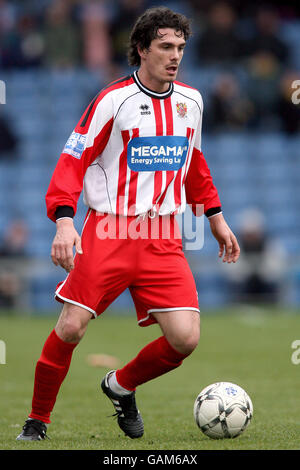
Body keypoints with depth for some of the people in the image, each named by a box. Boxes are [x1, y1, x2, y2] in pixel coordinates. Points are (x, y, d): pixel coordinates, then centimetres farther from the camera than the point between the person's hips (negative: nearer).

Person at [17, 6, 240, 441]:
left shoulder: (190, 101, 11)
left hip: (164, 238, 4)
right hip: (109, 228, -4)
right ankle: (37, 422, 9)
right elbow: (73, 160, -7)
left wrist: (217, 219, 27)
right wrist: (64, 220, -20)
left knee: (185, 339, -9)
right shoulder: (113, 100, -6)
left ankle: (121, 386, 21)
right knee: (71, 327, -12)